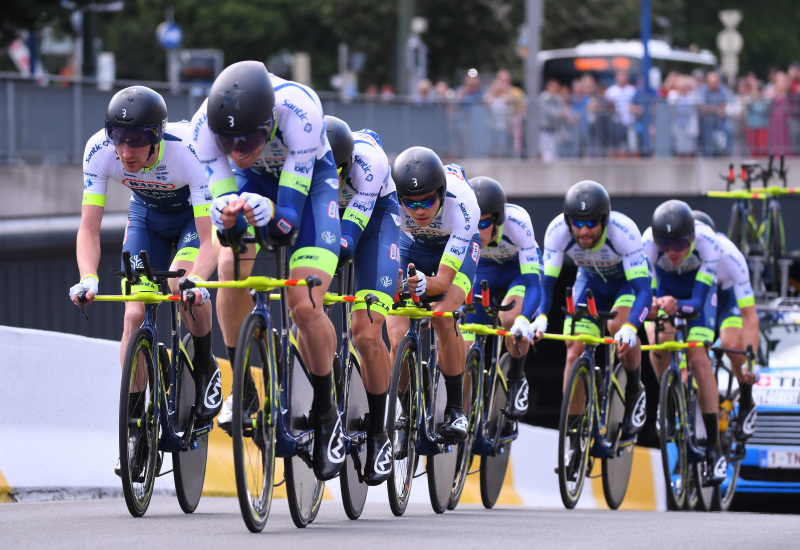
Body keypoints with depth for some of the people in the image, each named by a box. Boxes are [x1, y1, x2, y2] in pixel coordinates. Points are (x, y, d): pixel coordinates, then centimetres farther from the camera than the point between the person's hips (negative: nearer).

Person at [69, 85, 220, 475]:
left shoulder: (188, 150, -39)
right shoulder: (100, 150, -31)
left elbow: (209, 236, -40)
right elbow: (89, 228, -27)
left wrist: (196, 280, -58)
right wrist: (88, 278, -45)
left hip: (196, 212, -3)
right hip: (147, 213, 3)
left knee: (182, 284, -30)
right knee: (135, 313, -11)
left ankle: (206, 367, -4)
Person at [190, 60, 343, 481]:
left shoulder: (299, 110, -40)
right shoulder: (206, 123, -32)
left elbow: (289, 217, -35)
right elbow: (222, 199, -24)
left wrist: (267, 212, -58)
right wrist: (226, 213, -48)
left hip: (309, 177, -2)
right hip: (253, 179, 2)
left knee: (304, 306, -18)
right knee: (230, 265, -28)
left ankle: (325, 415, 5)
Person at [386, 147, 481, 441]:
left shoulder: (462, 206, -40)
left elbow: (444, 280, -39)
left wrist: (423, 284, -61)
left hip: (455, 245, -2)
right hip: (410, 244, 2)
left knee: (443, 318, -26)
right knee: (399, 340, -16)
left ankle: (456, 409, -10)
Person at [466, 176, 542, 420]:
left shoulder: (517, 222, -39)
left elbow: (533, 284, -41)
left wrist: (523, 321, -59)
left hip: (519, 267, -3)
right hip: (483, 270, 3)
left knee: (511, 318, -33)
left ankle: (517, 380, -7)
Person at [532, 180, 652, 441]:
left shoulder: (624, 231, -39)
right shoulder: (557, 231, -31)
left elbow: (644, 290, -41)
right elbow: (546, 282, -24)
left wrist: (630, 328, -58)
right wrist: (540, 317, -44)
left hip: (628, 279, -3)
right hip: (590, 280, 3)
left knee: (619, 325, -31)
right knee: (575, 352, -11)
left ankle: (635, 391, -5)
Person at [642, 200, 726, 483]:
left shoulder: (706, 241, -37)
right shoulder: (649, 242, -36)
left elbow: (698, 302, -39)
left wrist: (677, 306, -60)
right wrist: (649, 305, -59)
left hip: (696, 289, -1)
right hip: (662, 287, 1)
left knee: (698, 360, -14)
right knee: (658, 341, -26)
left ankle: (714, 447, -9)